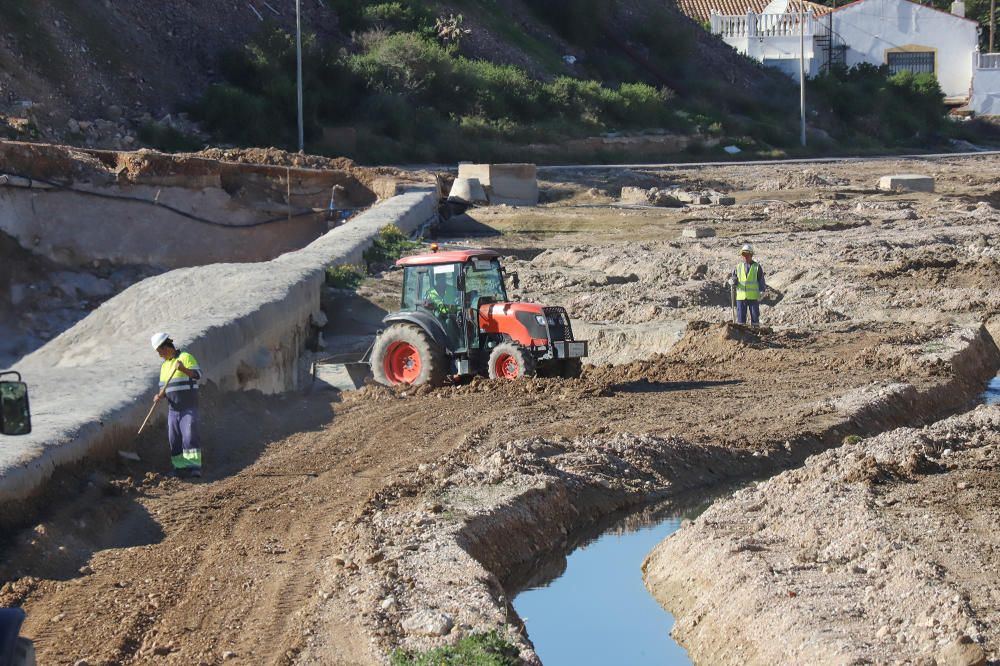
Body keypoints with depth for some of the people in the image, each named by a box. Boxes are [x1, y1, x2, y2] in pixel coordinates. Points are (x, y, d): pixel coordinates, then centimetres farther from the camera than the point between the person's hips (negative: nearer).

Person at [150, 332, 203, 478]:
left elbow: (198, 374, -16)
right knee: (174, 439, 3)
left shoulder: (185, 357, -3)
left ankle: (195, 467, -17)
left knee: (190, 435, -16)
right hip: (173, 408, 7)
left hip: (188, 407, -7)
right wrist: (160, 396, 0)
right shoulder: (164, 366, 19)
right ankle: (181, 468, 8)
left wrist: (184, 369, -34)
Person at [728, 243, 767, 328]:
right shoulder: (738, 267, 10)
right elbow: (733, 278, 11)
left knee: (755, 316, 2)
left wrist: (762, 292, -5)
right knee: (740, 317, 3)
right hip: (741, 296, 2)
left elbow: (761, 282, 5)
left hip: (753, 297, -2)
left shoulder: (757, 267, 4)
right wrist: (732, 281, -13)